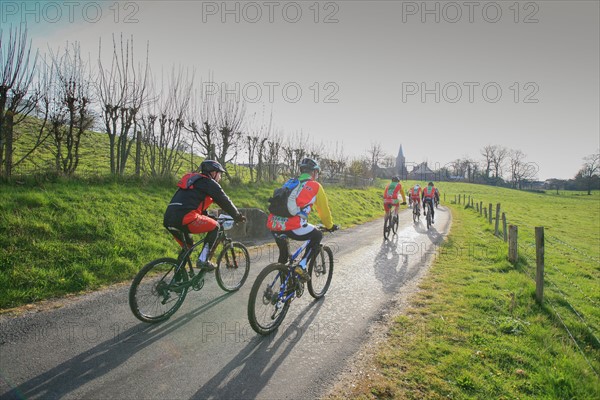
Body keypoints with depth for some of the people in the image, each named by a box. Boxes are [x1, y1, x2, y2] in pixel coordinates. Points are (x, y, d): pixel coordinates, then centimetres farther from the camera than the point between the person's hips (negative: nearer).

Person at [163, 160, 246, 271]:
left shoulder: (193, 180, 30)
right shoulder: (210, 183, 5)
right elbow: (225, 202, 9)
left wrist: (208, 217, 46)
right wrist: (238, 216, 22)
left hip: (168, 220, 9)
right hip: (186, 218, -9)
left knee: (187, 247, 29)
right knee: (214, 226, 9)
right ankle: (203, 260, 1)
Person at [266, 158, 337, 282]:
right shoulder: (315, 186, 10)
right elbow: (324, 209, 19)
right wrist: (330, 226, 37)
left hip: (273, 225, 6)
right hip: (292, 226, -6)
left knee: (283, 255, 31)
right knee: (317, 235, 21)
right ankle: (302, 266, 8)